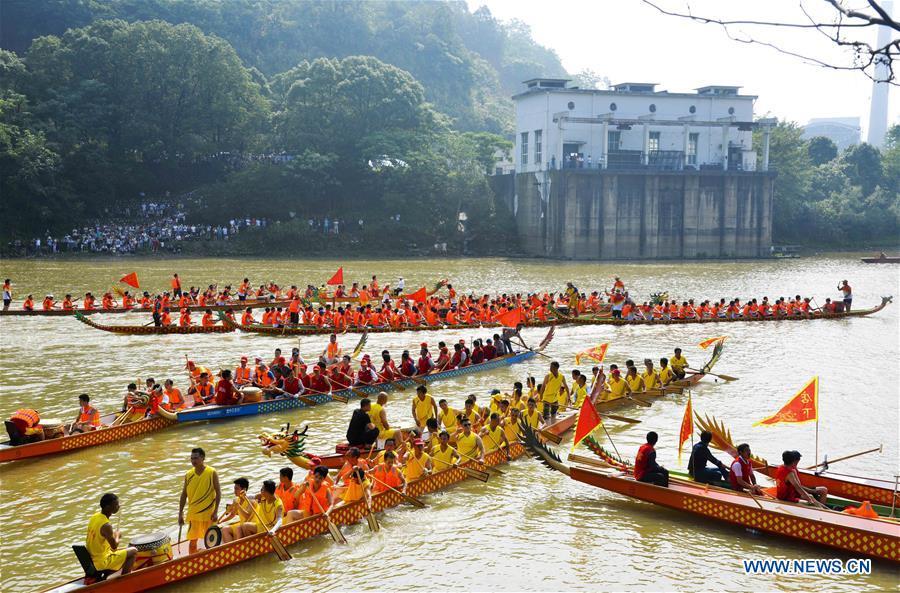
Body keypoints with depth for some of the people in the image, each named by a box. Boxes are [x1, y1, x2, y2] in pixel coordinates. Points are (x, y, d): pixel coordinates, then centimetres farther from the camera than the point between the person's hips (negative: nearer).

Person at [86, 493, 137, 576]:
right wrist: (117, 536, 1)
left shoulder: (94, 516, -1)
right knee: (133, 551, 2)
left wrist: (113, 535, 8)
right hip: (102, 562, -8)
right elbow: (114, 546, -17)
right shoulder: (106, 525, -26)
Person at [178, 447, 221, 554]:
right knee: (193, 540, 3)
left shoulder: (212, 473, -7)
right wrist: (180, 514, 4)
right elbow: (184, 495, 7)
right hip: (193, 513, 2)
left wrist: (215, 512, -11)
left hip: (208, 513, -2)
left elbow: (218, 492, -5)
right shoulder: (188, 475, 2)